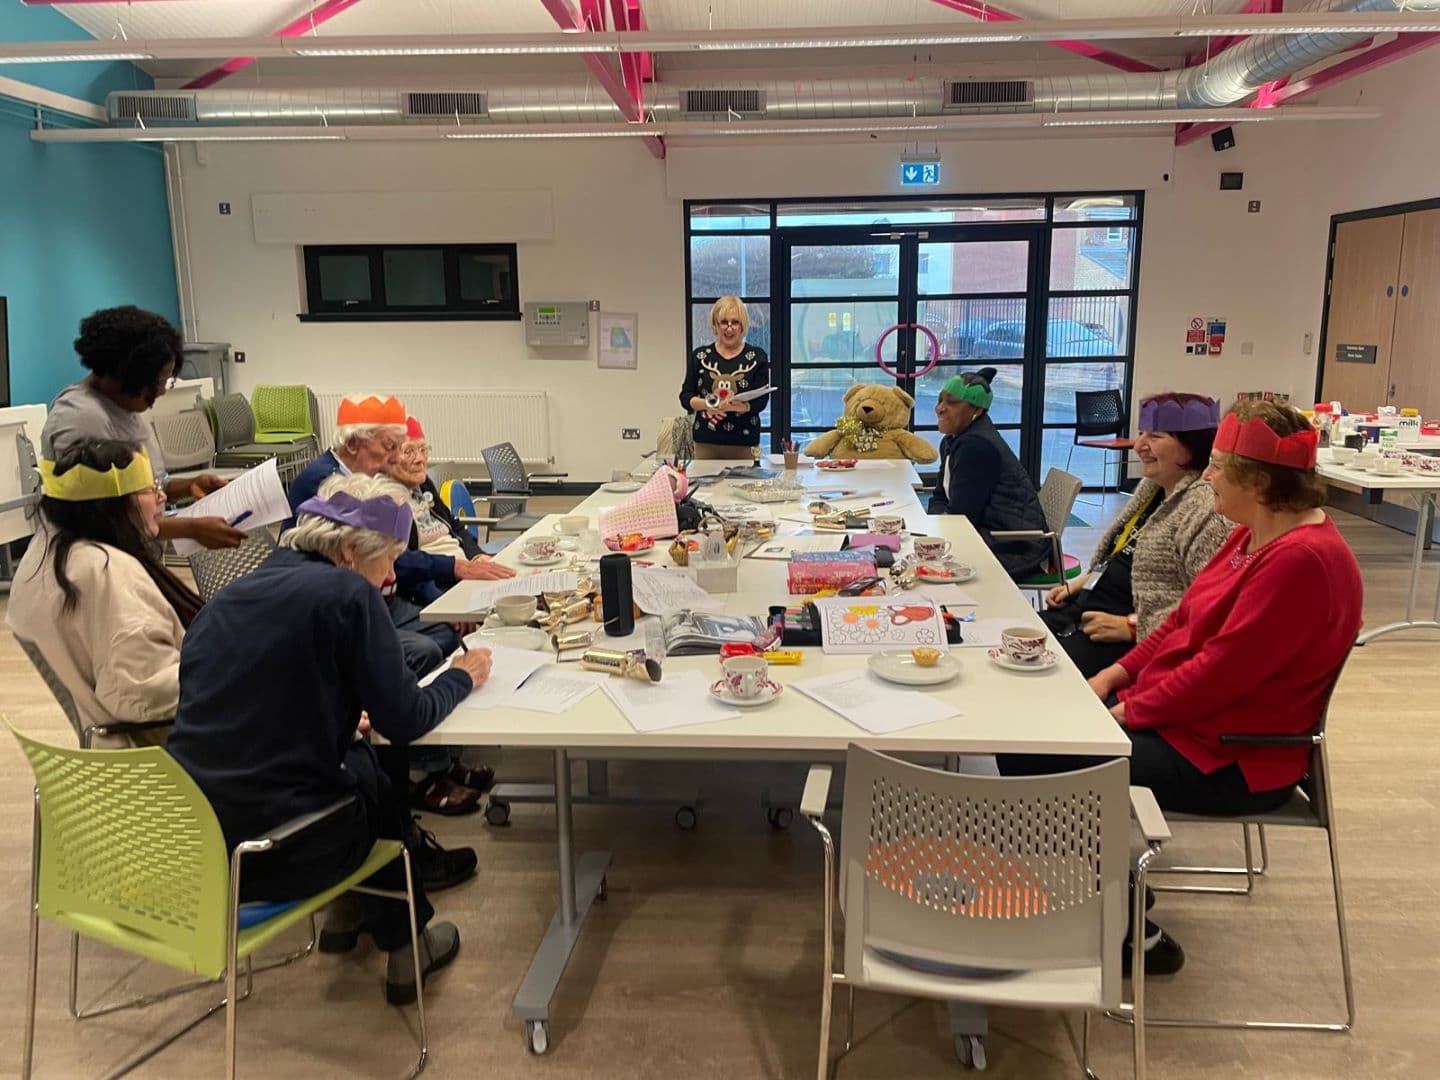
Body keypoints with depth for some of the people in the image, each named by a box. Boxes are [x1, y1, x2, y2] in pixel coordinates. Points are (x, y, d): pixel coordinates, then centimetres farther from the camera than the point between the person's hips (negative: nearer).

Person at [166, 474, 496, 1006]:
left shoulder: (228, 596, 9)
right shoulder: (348, 594, -12)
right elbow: (404, 721, -9)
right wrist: (460, 678, 9)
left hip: (189, 840, 6)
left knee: (356, 757, 26)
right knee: (377, 779, 23)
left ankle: (348, 913, 41)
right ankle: (404, 949, 34)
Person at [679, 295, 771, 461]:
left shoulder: (757, 356, 3)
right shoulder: (699, 356, 7)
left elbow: (761, 401, -4)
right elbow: (685, 397, 6)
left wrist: (734, 406, -23)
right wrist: (707, 404, -15)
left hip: (744, 444, -1)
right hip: (706, 442, 1)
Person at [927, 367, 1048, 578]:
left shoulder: (977, 446, -20)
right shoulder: (951, 442, 11)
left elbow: (961, 515, -21)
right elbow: (940, 497, 11)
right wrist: (941, 518, -9)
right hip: (991, 536, 9)